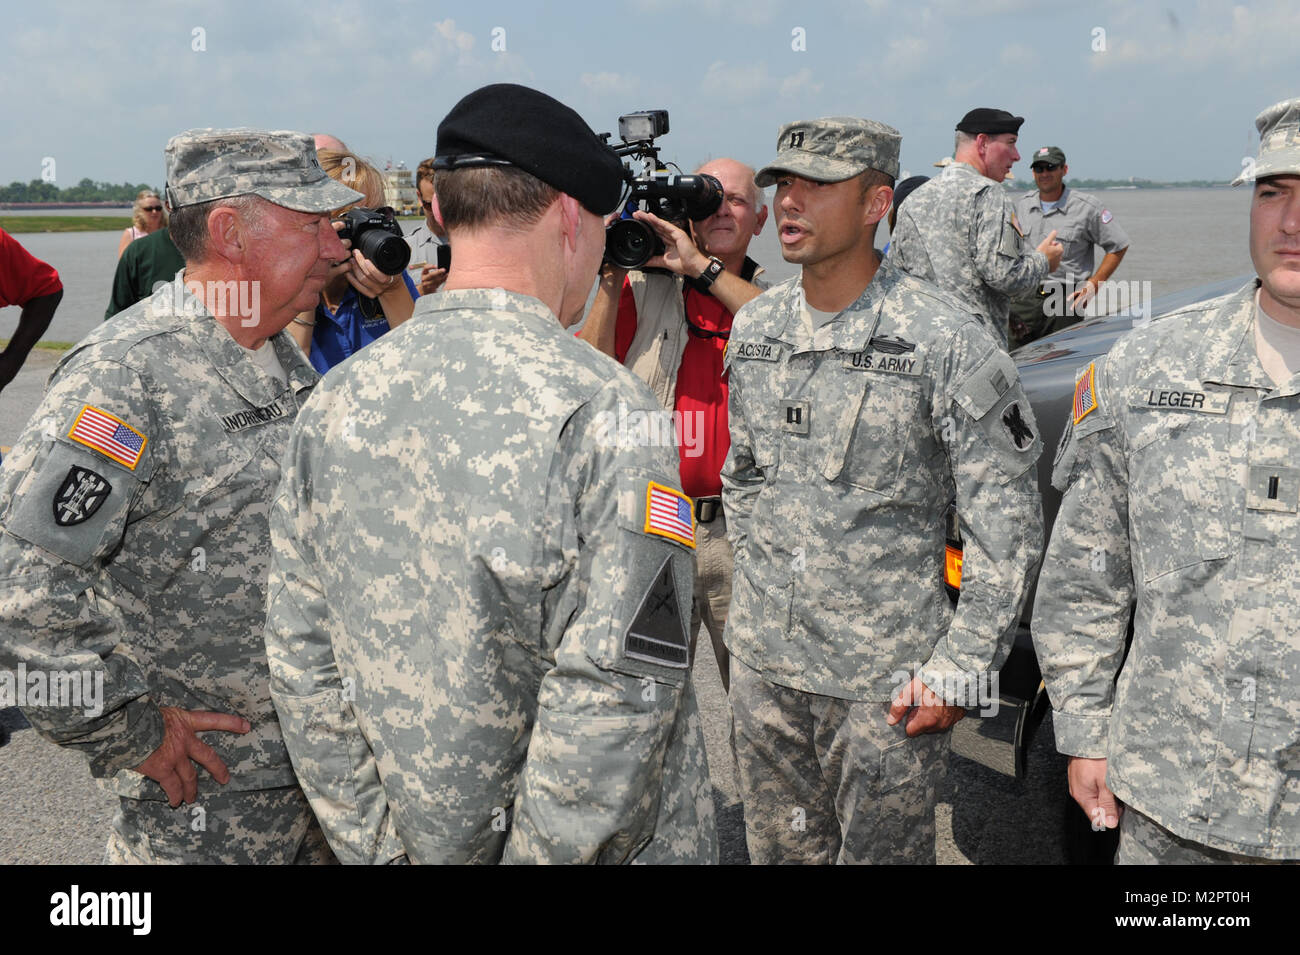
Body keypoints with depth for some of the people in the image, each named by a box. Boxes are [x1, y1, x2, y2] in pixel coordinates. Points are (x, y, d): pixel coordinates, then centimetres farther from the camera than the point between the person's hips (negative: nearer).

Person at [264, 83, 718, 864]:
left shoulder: (334, 403, -3)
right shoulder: (602, 411, -21)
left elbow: (302, 665, 0)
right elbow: (614, 694, -25)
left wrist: (374, 845, 6)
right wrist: (538, 850, -13)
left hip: (416, 842, 5)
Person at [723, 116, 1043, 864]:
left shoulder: (947, 343, -15)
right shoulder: (754, 327, 3)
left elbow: (1008, 526, -12)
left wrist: (958, 672, -13)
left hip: (888, 682, -5)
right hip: (762, 662, 6)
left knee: (881, 850, 11)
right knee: (780, 849, 20)